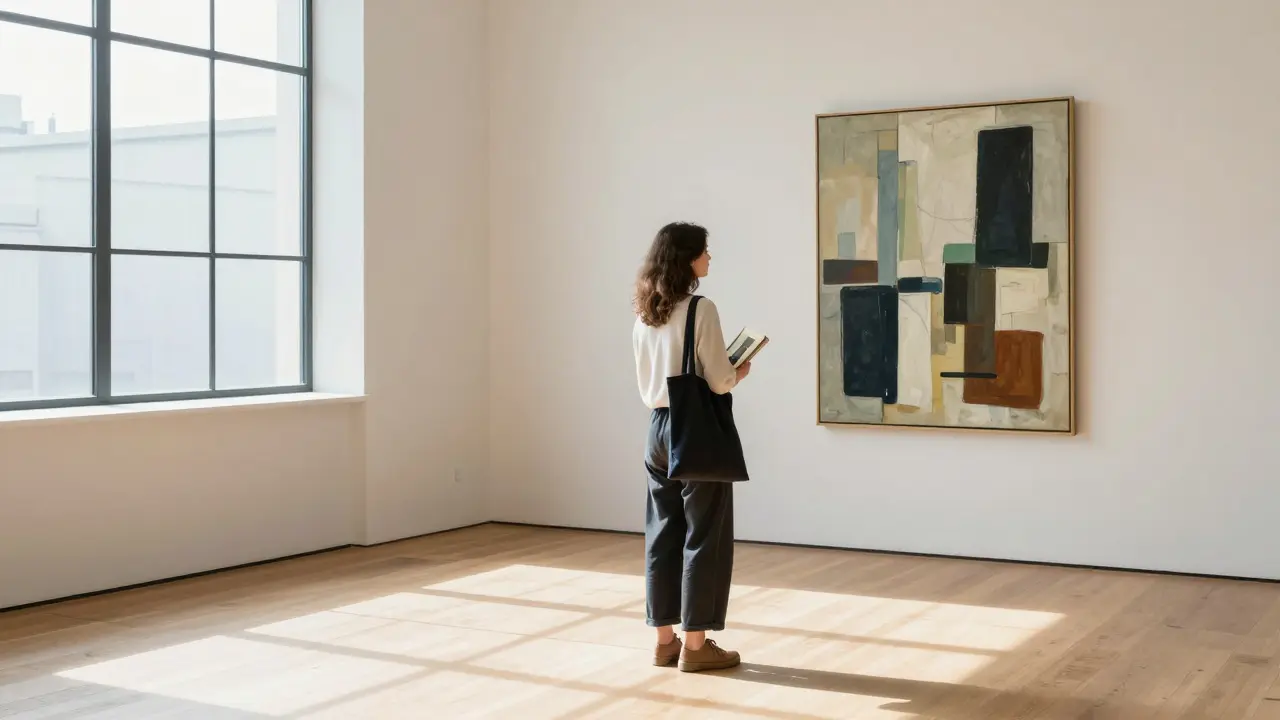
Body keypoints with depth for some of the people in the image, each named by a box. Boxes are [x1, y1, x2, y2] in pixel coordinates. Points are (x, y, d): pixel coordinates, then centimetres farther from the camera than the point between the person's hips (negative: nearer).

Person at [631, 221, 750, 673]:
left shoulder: (645, 315, 8)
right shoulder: (701, 310, -14)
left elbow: (646, 386, 13)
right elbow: (719, 382, -14)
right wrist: (741, 373, 5)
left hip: (659, 428, 7)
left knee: (663, 534, 11)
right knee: (703, 537, 1)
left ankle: (665, 639, 17)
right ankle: (695, 645, 6)